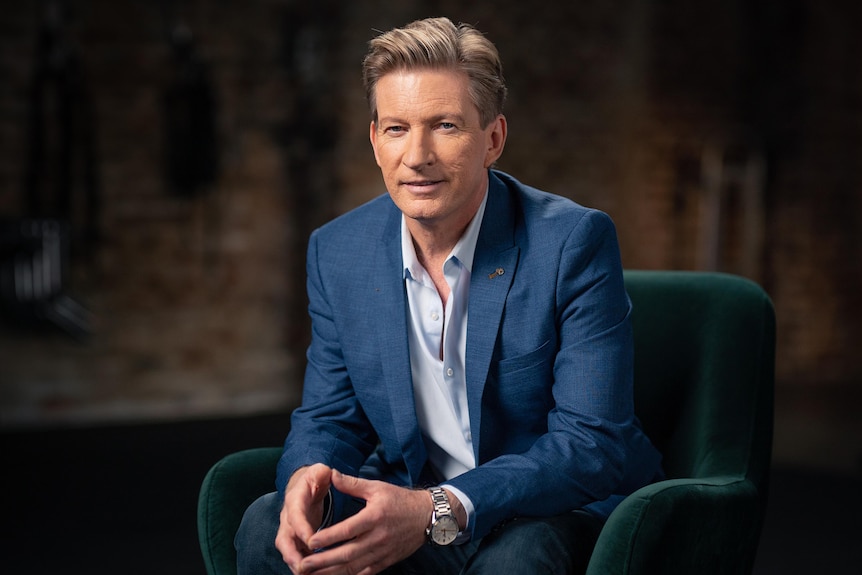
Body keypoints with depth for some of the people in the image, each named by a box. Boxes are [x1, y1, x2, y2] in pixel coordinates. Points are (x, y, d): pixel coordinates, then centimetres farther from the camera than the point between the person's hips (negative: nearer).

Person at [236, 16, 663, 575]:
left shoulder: (575, 241, -16)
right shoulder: (337, 251, -1)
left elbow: (593, 444, -20)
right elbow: (329, 418, 6)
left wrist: (439, 511, -33)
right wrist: (309, 477, -21)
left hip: (559, 515, -3)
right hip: (407, 506, 3)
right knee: (267, 526, -22)